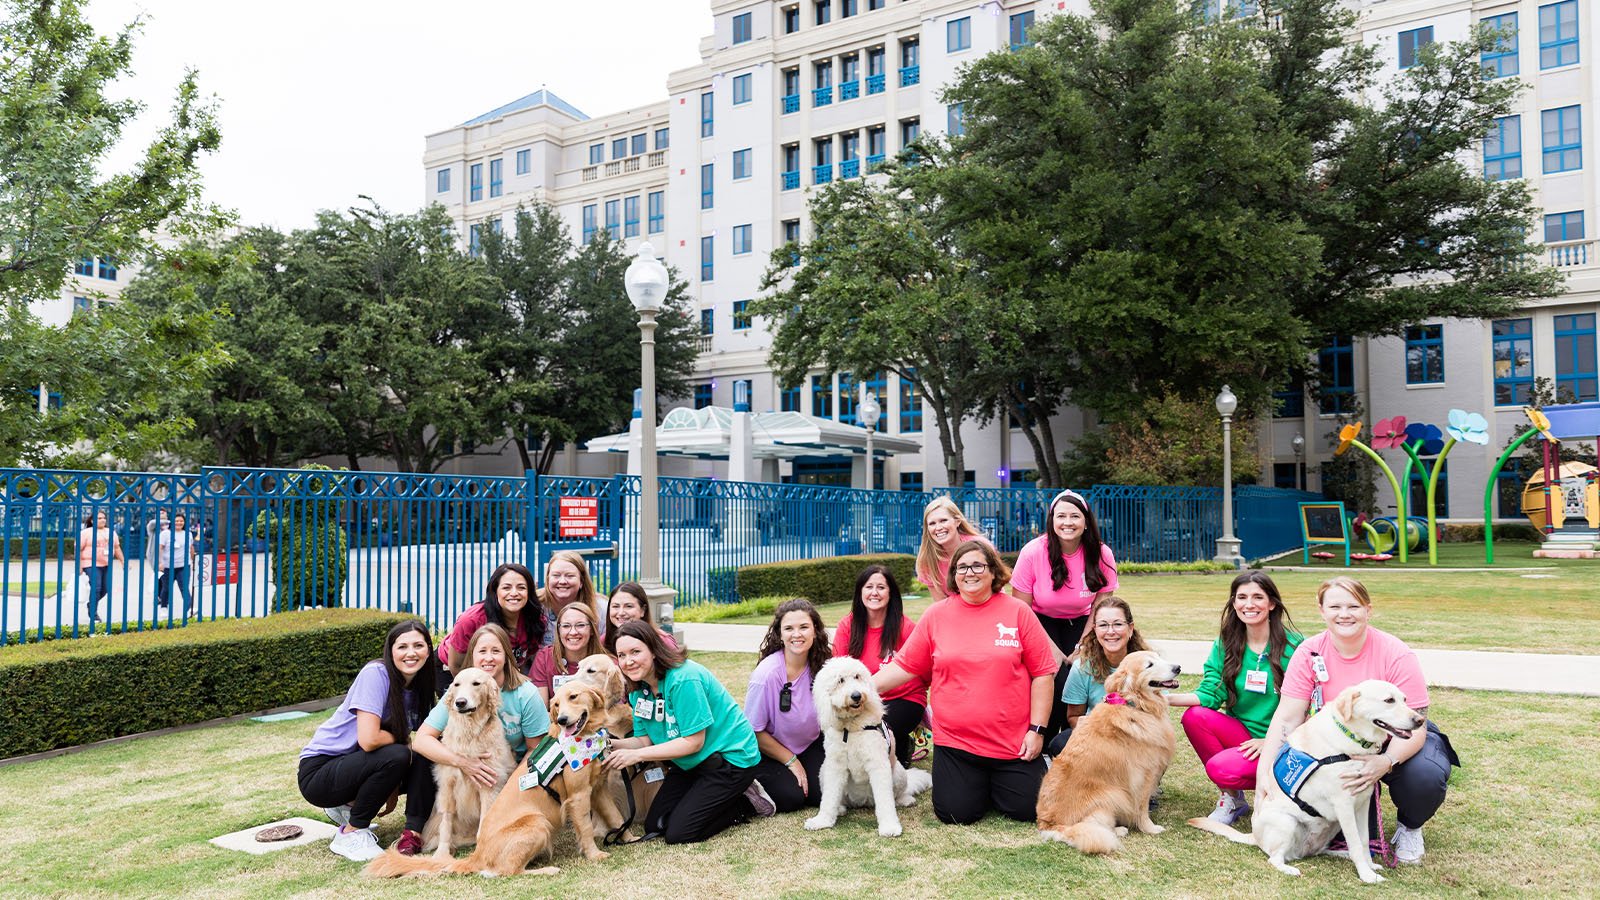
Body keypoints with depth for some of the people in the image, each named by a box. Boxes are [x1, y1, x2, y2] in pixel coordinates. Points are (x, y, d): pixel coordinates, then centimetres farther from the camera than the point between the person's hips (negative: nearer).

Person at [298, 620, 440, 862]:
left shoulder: (418, 688, 2)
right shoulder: (376, 673, -22)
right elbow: (369, 739, -31)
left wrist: (392, 793, 0)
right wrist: (403, 740, -12)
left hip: (354, 766, 7)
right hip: (318, 771, -7)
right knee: (396, 755, -30)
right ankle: (349, 835, -12)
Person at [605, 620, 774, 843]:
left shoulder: (683, 679, -27)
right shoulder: (638, 689, -1)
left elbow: (693, 742, -26)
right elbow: (644, 740, -1)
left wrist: (636, 755, -25)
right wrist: (611, 744, -20)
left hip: (730, 756, -9)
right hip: (693, 764, 9)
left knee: (678, 833, -13)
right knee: (654, 826, 8)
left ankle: (747, 803, 5)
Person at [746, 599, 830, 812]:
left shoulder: (821, 665, -13)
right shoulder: (767, 674, -27)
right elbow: (754, 732, -17)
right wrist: (791, 761, -10)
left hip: (809, 744, 4)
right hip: (767, 750, -4)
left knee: (823, 793, -16)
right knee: (791, 797, -21)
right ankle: (751, 784, 9)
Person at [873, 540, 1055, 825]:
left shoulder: (1018, 612, -2)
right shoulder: (936, 615, 2)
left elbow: (1042, 673, -1)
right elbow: (905, 666, 5)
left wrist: (1037, 730, -5)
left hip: (1014, 743, 0)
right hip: (955, 741, 1)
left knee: (1027, 810, -3)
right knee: (956, 814, -7)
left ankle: (996, 785, 30)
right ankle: (978, 787, 26)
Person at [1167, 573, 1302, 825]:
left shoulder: (1293, 646, -10)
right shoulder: (1225, 644, 2)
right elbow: (1211, 693, -8)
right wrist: (1169, 698, -26)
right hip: (1240, 733, 5)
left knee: (1220, 768, -28)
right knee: (1194, 716, -23)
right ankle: (1231, 797, -4)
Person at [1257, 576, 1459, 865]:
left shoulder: (1396, 655, -19)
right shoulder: (1308, 653, -12)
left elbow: (1413, 726, -22)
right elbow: (1287, 718, -14)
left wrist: (1385, 762, -43)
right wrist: (1264, 772, -25)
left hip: (1394, 744, -2)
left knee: (1425, 775, -33)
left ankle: (1409, 828, 5)